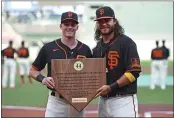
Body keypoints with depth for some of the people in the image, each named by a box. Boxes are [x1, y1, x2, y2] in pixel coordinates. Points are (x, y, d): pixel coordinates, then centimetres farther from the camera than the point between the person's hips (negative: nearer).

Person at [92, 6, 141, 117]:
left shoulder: (126, 42, -7)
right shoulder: (97, 48, 14)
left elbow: (134, 72, -14)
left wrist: (111, 87, -18)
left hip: (123, 100, -7)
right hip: (103, 100, 7)